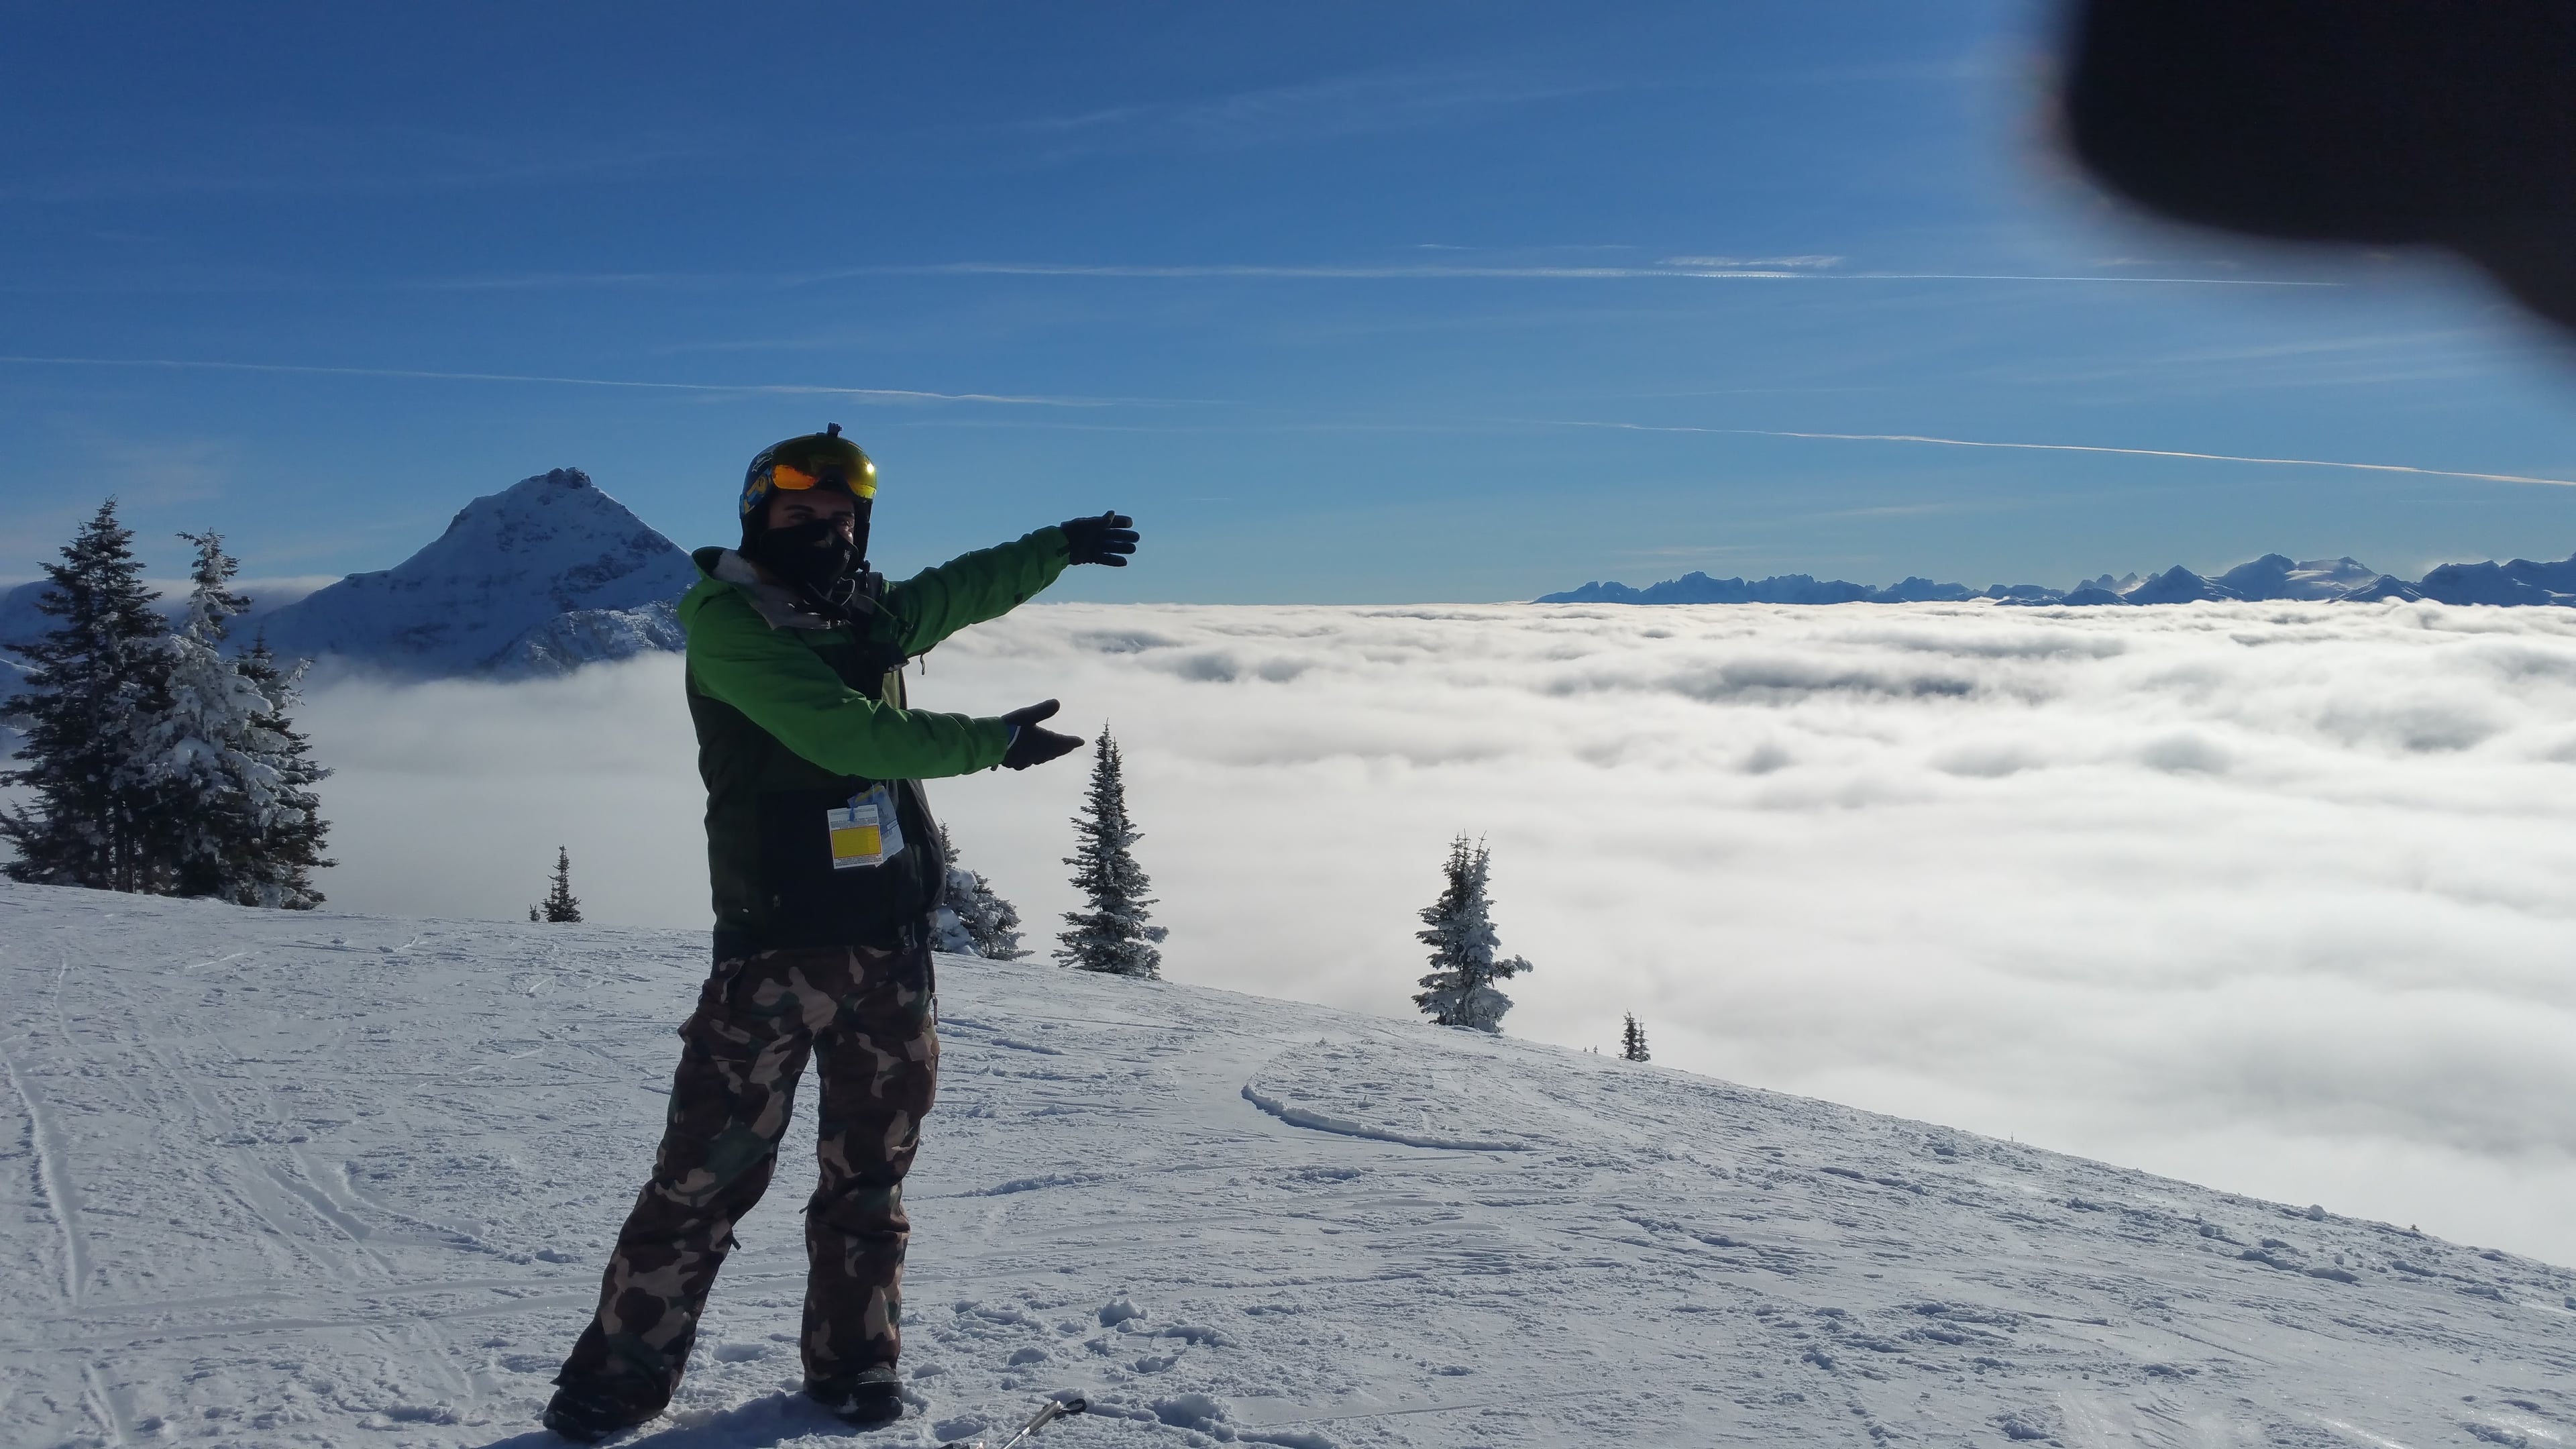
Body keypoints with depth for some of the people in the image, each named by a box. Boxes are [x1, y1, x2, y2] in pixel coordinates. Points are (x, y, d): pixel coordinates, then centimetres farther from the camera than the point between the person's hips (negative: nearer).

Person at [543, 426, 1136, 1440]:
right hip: (778, 942, -6)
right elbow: (846, 734, -19)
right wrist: (991, 740, -14)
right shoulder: (728, 624, -7)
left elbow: (960, 591, 32)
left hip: (892, 942, 6)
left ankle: (853, 1361, 23)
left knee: (869, 1169, 11)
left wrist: (1057, 548, 36)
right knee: (711, 1165, -5)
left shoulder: (867, 614, 12)